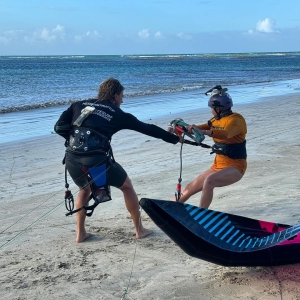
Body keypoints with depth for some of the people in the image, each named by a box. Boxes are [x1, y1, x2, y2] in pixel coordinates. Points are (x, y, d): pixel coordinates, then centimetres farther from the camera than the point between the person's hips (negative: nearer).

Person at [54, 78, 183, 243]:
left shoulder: (79, 105, 20)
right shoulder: (118, 114, 12)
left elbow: (59, 127, 12)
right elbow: (148, 128, 19)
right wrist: (175, 138, 29)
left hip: (72, 159, 4)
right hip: (96, 159, -4)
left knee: (84, 189, 34)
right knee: (127, 186, 21)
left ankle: (80, 233, 29)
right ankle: (139, 229, 29)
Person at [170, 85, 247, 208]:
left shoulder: (236, 119, -15)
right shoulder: (216, 120, 9)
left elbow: (225, 134, -35)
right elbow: (198, 129, 2)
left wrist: (203, 131, -49)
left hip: (235, 167, -8)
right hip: (218, 165, 8)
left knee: (209, 181, -35)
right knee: (188, 190, 7)